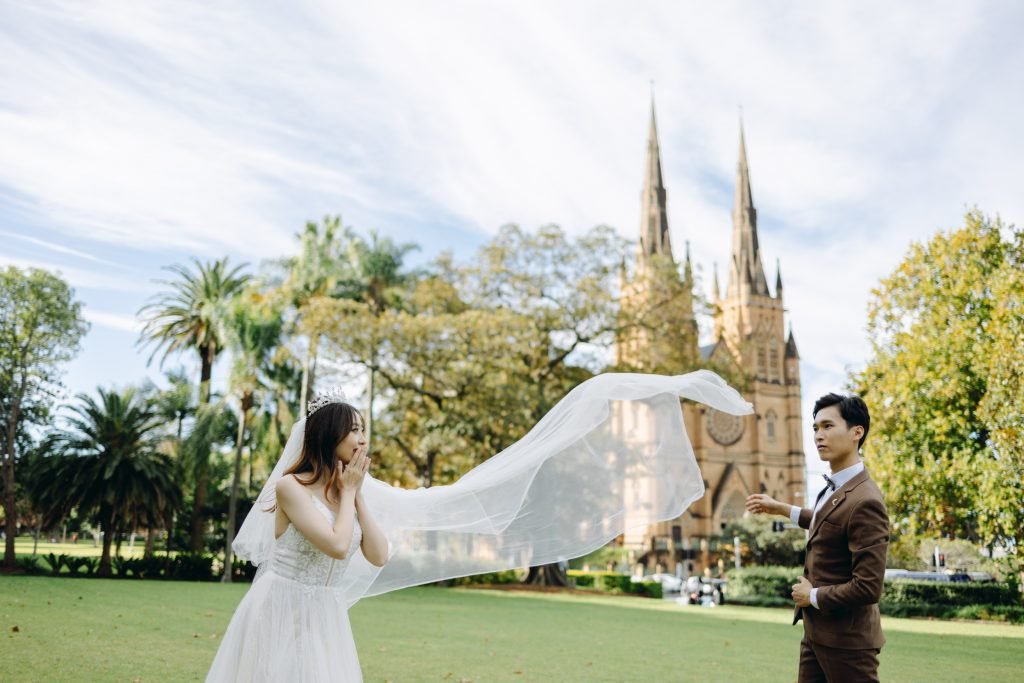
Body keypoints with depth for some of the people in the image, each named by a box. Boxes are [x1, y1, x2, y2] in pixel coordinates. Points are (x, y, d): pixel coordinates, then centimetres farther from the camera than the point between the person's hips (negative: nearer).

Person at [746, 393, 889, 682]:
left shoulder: (864, 501, -26)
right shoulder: (833, 487, 3)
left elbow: (868, 588, -28)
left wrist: (812, 596, -15)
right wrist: (783, 509, 19)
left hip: (845, 639, -9)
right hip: (816, 631, 9)